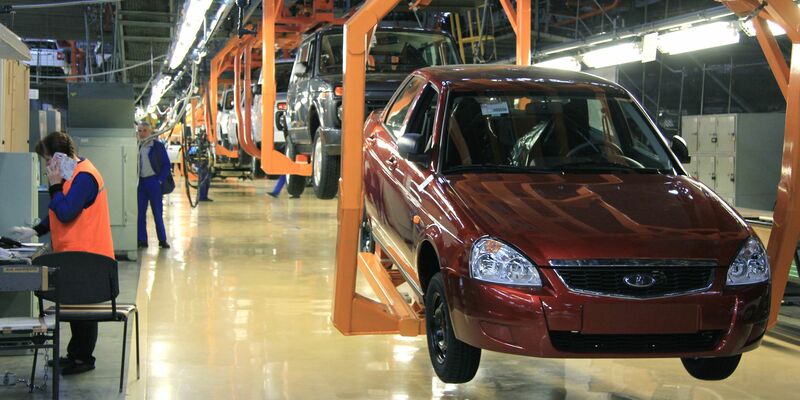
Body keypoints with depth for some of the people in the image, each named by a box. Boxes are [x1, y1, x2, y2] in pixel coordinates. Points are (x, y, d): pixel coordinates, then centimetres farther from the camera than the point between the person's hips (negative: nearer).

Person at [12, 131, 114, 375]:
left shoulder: (83, 177, -19)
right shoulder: (74, 174, 12)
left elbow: (65, 213, -26)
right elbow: (58, 212, 19)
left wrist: (55, 185, -16)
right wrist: (36, 231, 10)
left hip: (85, 255, -10)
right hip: (76, 254, 10)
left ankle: (83, 358, 10)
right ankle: (75, 354, 25)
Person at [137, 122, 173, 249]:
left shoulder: (158, 146, -3)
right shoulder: (136, 146, 6)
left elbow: (166, 164, -2)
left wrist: (160, 180, -9)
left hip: (154, 181, -3)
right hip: (140, 182, 3)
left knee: (158, 212, 0)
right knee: (140, 213, 4)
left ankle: (162, 240, 7)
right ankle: (142, 240, 9)